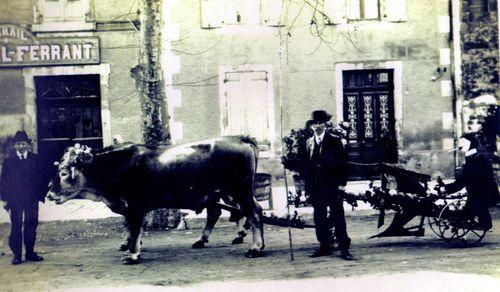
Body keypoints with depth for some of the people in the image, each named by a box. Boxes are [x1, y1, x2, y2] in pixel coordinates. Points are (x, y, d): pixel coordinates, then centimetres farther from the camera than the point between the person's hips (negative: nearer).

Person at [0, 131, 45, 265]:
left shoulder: (35, 159, 7)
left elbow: (40, 177, 7)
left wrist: (41, 195, 1)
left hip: (32, 199, 1)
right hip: (15, 200, -1)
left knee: (31, 226, 4)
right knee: (16, 227, -1)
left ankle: (30, 252, 13)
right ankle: (17, 254, 4)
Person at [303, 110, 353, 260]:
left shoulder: (335, 141, 0)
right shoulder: (309, 143, 11)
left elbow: (343, 162, -2)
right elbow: (306, 165, 10)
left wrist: (342, 183, -9)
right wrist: (308, 186, 4)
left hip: (332, 186, -4)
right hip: (316, 188, 4)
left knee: (338, 216, -3)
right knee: (319, 218, 7)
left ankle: (344, 248, 0)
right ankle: (324, 246, 16)